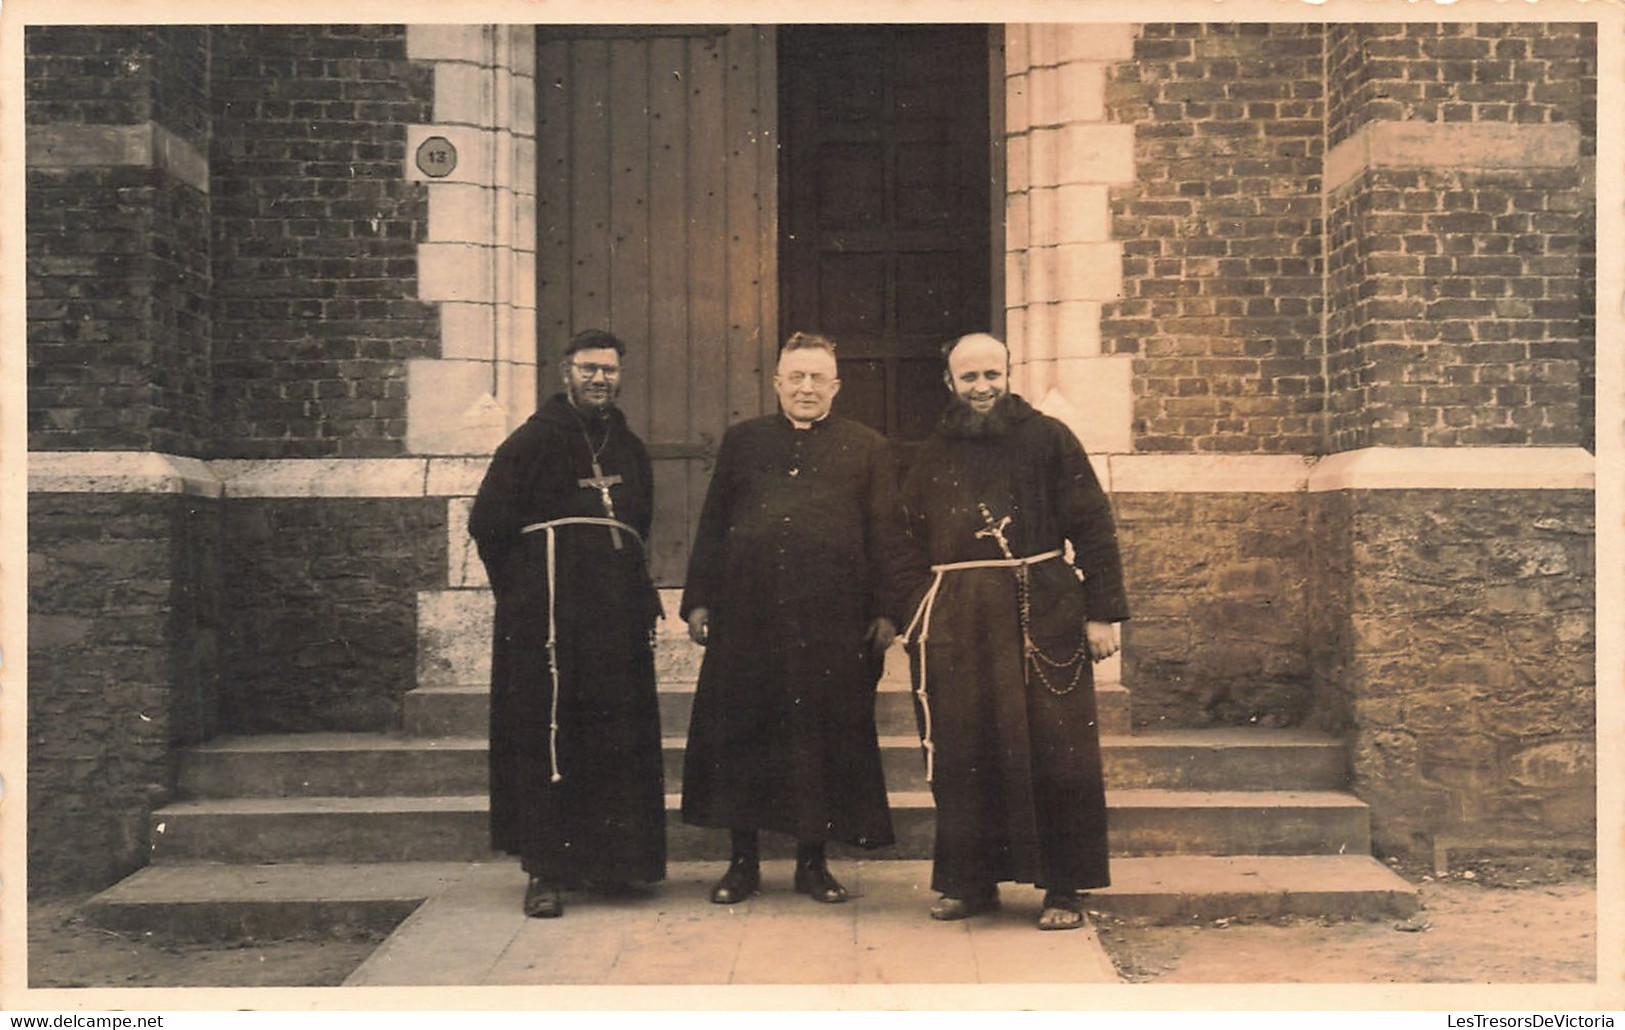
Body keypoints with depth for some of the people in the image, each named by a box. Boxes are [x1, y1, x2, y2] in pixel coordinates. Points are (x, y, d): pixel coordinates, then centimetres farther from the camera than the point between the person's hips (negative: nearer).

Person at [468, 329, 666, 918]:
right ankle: (545, 872, -2)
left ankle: (608, 862, 16)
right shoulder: (533, 442, 1)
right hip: (547, 620, -5)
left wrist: (639, 597, 14)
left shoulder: (630, 451, 19)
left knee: (619, 734, 5)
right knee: (546, 738, -7)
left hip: (617, 617, 6)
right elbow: (488, 524, -1)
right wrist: (524, 593, -1)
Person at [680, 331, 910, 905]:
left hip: (831, 621, -1)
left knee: (823, 737, 3)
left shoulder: (867, 450, 9)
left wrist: (886, 611, -2)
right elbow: (712, 526, 13)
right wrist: (699, 600, 6)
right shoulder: (741, 442, 14)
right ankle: (743, 862, 17)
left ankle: (813, 862, 17)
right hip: (745, 616, 2)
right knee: (740, 733, 4)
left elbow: (885, 536, 5)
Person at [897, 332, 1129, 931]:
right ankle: (972, 881, 17)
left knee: (1055, 752, -2)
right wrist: (917, 624, 7)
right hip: (958, 623, 3)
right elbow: (915, 549, 15)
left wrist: (1102, 612, -5)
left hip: (1043, 617, -3)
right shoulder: (932, 456, 15)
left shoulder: (1048, 439, 5)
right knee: (964, 756, 5)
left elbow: (1092, 529, 1)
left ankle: (1064, 889, 8)